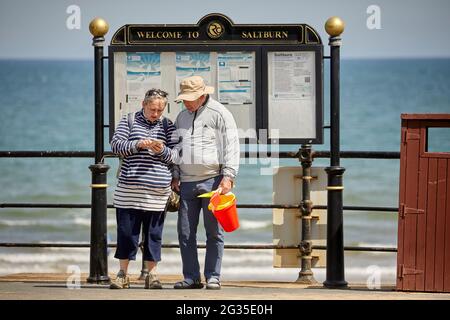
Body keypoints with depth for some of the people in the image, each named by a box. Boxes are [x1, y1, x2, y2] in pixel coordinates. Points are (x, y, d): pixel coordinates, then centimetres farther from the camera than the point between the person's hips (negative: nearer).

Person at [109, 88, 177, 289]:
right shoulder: (129, 121, 8)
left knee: (153, 233, 3)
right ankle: (123, 274, 9)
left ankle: (152, 275, 9)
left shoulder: (168, 126, 11)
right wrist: (138, 144, -16)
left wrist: (162, 150, -12)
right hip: (129, 188, -1)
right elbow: (116, 145, -2)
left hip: (158, 189, 1)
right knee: (126, 230, 1)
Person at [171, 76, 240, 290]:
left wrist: (228, 177, -14)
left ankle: (213, 277, 3)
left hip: (212, 180, -6)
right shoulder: (182, 117, 17)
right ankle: (191, 278, 9)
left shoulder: (219, 114, -2)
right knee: (185, 233, 3)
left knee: (214, 232, -1)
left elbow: (231, 146, -6)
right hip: (187, 183, 6)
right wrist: (175, 176, 16)